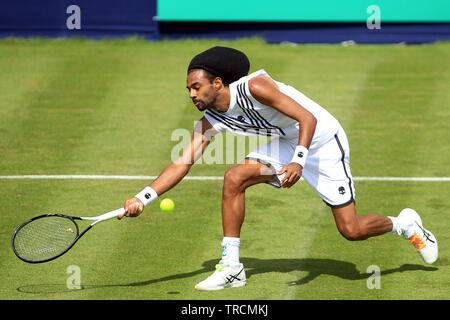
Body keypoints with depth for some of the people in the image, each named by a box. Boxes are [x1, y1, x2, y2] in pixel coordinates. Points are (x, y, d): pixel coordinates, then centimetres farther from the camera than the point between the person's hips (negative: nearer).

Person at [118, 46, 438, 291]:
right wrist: (143, 198, -20)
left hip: (323, 140, -7)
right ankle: (231, 267, -9)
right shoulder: (210, 121, -6)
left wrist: (298, 161, -43)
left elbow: (307, 118, -29)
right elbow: (182, 164, -9)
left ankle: (405, 223, 25)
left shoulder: (254, 86, -28)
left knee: (352, 230, -7)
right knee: (234, 178, -15)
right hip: (286, 143, 7)